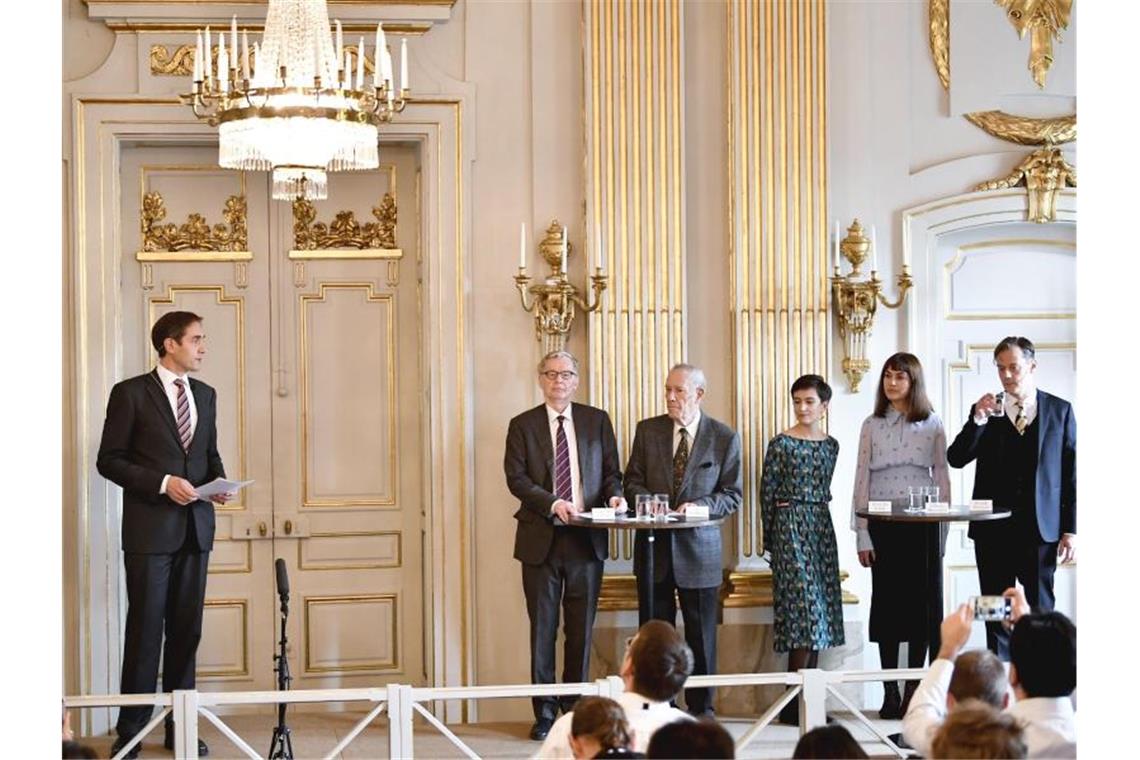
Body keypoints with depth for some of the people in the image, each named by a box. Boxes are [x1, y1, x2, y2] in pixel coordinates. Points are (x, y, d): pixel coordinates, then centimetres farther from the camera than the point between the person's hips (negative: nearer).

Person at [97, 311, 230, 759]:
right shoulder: (131, 393, -5)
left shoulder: (205, 395, 13)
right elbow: (109, 460, -6)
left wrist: (219, 483, 0)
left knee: (187, 630, 8)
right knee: (145, 630, -3)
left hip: (195, 527, 5)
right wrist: (163, 483, -16)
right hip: (150, 529, -5)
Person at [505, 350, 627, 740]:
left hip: (587, 538, 2)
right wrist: (552, 503, -19)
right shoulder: (523, 425, 3)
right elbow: (516, 478, -5)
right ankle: (544, 711, 10)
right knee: (543, 628, 3)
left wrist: (614, 495, -13)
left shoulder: (597, 421, 9)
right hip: (541, 538, -1)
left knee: (582, 628, 7)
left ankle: (577, 707, 16)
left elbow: (611, 471, 9)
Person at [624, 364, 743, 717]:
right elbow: (632, 481, 9)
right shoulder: (647, 430, 6)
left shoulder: (724, 438, 0)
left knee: (701, 637, 4)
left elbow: (732, 494, 1)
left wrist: (699, 506, -16)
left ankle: (700, 709, 14)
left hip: (699, 547, -2)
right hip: (653, 546, 2)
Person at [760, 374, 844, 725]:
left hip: (821, 527, 6)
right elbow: (767, 492, -3)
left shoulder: (831, 445, 10)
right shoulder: (781, 444, -5)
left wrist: (815, 518, 15)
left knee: (821, 610, 5)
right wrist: (771, 538, -2)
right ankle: (794, 701, -9)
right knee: (805, 607, -12)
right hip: (790, 527, -6)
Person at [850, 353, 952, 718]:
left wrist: (941, 532, 0)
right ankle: (890, 692, 9)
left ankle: (914, 691, 9)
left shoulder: (932, 425, 5)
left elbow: (942, 477, 5)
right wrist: (862, 535, -2)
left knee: (921, 603, 1)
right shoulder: (872, 426, 6)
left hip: (922, 525, 0)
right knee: (886, 603, 2)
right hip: (883, 525, 0)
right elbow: (862, 479, 4)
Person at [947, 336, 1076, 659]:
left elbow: (1071, 474, 3)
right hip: (994, 530, 1)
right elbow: (956, 459, -2)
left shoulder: (1060, 411, 4)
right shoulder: (988, 412, 7)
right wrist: (977, 419, -16)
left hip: (1040, 530, -1)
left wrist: (1070, 530, -2)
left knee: (1041, 612, 2)